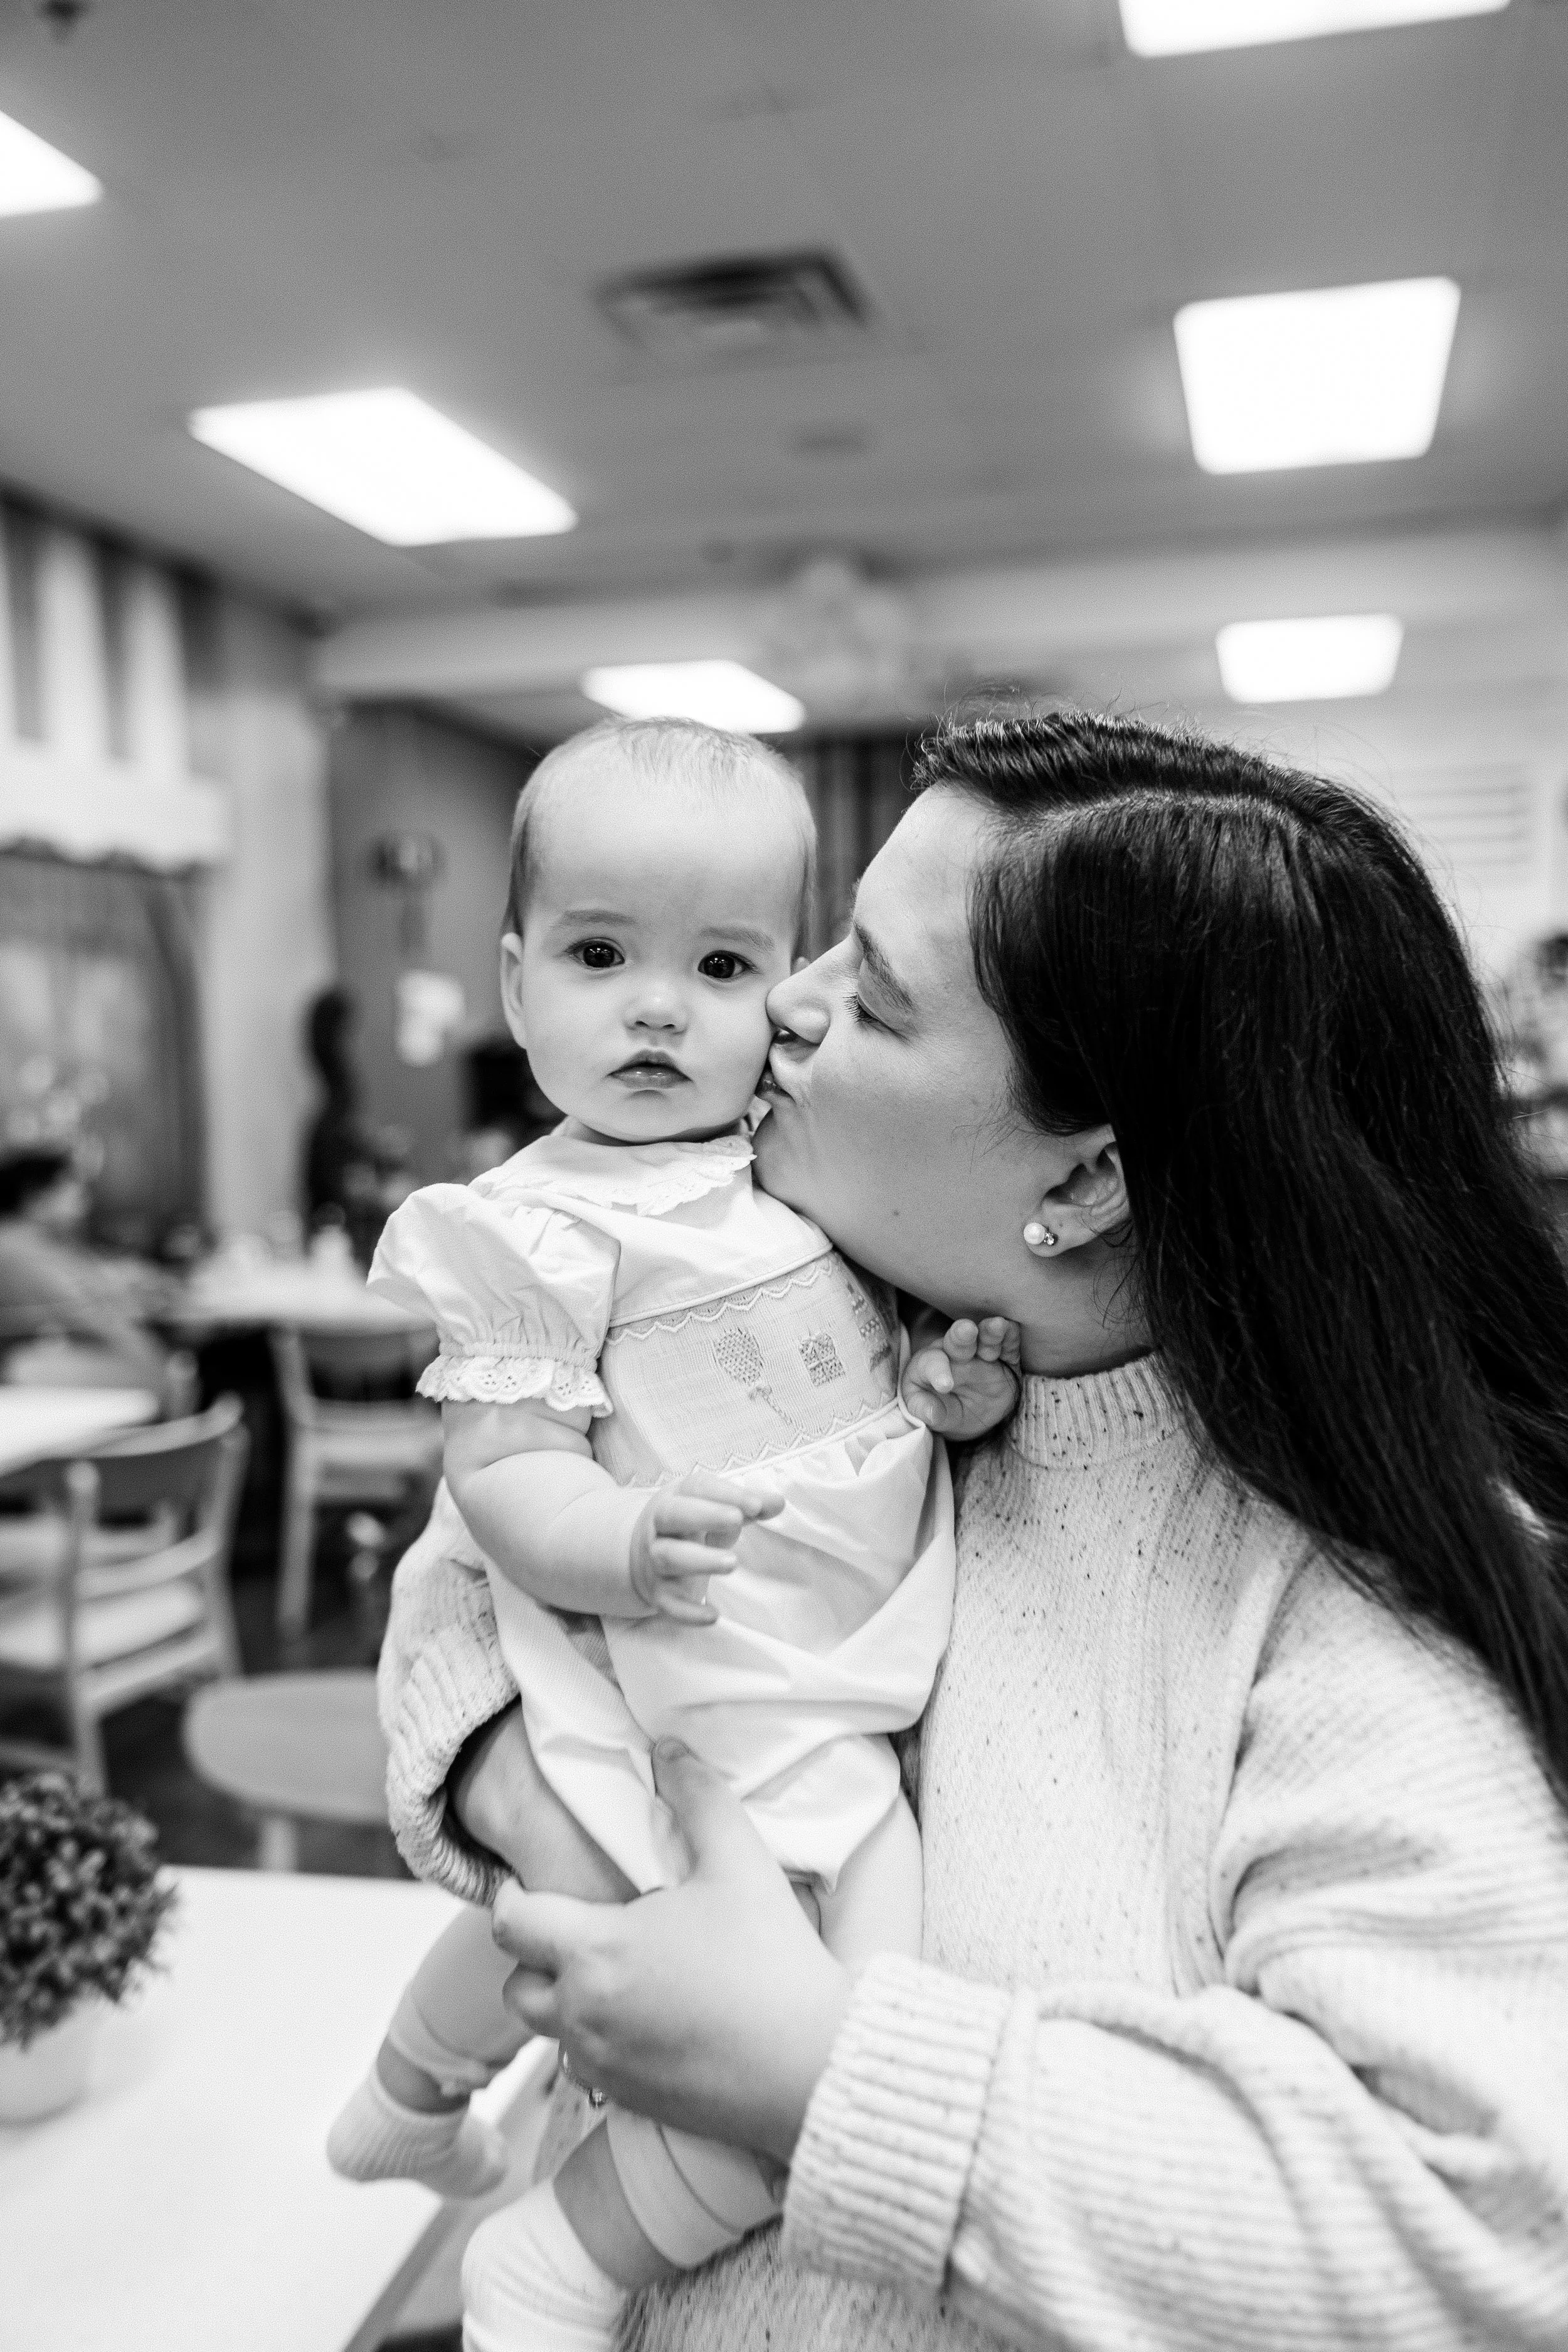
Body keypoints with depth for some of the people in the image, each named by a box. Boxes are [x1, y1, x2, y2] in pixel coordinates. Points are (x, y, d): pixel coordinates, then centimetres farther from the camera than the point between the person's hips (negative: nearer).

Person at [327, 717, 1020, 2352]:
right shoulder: (544, 1229, -17)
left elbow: (888, 1352, 14)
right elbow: (505, 1478, -20)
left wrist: (966, 1386, -7)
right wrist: (633, 1543, -39)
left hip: (852, 1681, 8)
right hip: (738, 1706, -7)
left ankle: (403, 2098, 59)